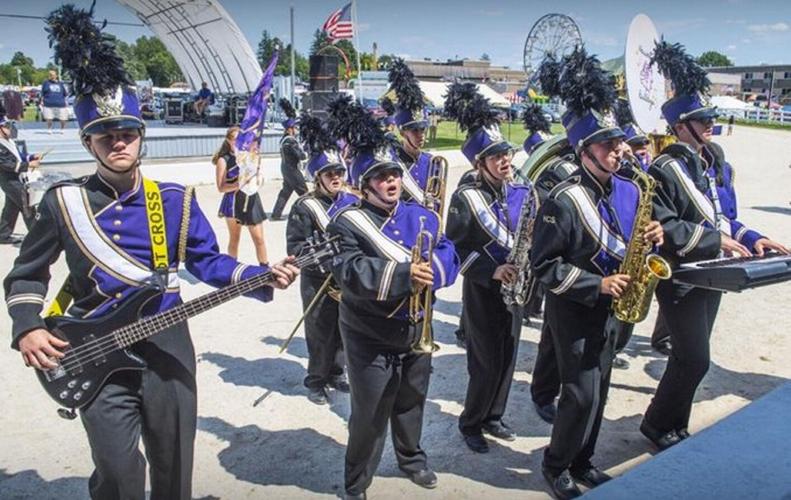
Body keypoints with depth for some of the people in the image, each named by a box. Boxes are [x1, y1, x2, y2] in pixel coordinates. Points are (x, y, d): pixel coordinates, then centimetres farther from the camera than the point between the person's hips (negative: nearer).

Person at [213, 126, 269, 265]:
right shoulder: (224, 160, -7)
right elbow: (221, 187, -12)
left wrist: (255, 181, -6)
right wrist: (238, 184, -25)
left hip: (251, 200, 3)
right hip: (234, 202, -3)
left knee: (259, 238, 4)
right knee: (234, 239, 10)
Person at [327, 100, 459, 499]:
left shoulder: (422, 216, 2)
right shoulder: (348, 223, -14)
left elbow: (449, 258, -5)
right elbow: (348, 272, -29)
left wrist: (428, 272, -28)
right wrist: (403, 275, -38)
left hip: (416, 330, 5)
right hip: (370, 339, -5)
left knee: (412, 402, 23)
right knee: (369, 416, 5)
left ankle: (411, 458, 48)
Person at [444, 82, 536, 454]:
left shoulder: (524, 193, 3)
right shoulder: (466, 198, -13)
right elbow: (455, 247, -15)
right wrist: (491, 270, -24)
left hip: (517, 289, 6)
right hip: (483, 292, -6)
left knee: (507, 359, 15)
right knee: (487, 363, 0)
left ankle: (493, 417, 34)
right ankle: (470, 423, 22)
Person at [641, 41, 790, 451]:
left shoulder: (717, 164, 11)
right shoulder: (666, 170, -16)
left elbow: (724, 217, 18)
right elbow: (663, 229, -24)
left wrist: (749, 238, 1)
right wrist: (716, 239, -24)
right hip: (680, 279, -8)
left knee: (688, 357, 17)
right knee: (695, 360, -4)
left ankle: (672, 423, 33)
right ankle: (659, 424, 16)